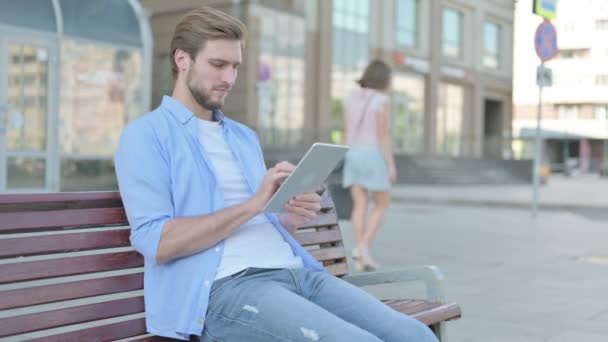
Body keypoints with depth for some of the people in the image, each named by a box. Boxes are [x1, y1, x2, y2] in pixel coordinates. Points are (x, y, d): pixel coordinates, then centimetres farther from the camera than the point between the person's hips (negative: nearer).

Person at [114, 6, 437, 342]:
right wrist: (253, 204, -14)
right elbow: (155, 241, -11)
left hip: (295, 272, 7)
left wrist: (292, 217, 2)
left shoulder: (245, 137, 25)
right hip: (226, 287, -6)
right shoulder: (146, 135, 2)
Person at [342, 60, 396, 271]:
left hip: (353, 156, 5)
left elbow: (347, 131, 10)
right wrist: (391, 166, -9)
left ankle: (361, 258, -1)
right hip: (373, 157, -5)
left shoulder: (351, 97, 7)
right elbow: (383, 135, -13)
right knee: (382, 205, 8)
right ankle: (363, 247, -7)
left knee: (360, 206, 4)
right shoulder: (382, 101, -10)